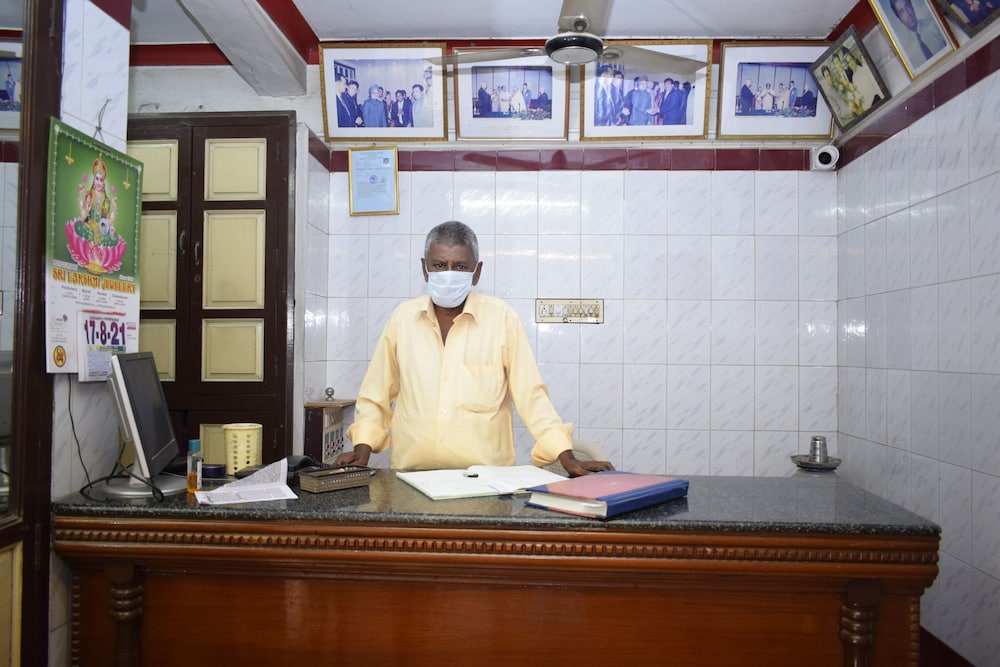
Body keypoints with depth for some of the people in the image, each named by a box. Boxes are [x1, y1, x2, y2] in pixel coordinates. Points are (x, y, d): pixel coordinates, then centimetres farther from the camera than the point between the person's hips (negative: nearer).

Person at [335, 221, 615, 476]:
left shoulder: (502, 318, 0)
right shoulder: (402, 317, 7)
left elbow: (531, 396, 0)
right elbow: (376, 395, 14)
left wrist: (567, 458, -6)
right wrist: (362, 448, 3)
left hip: (487, 474, -2)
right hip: (412, 475, 2)